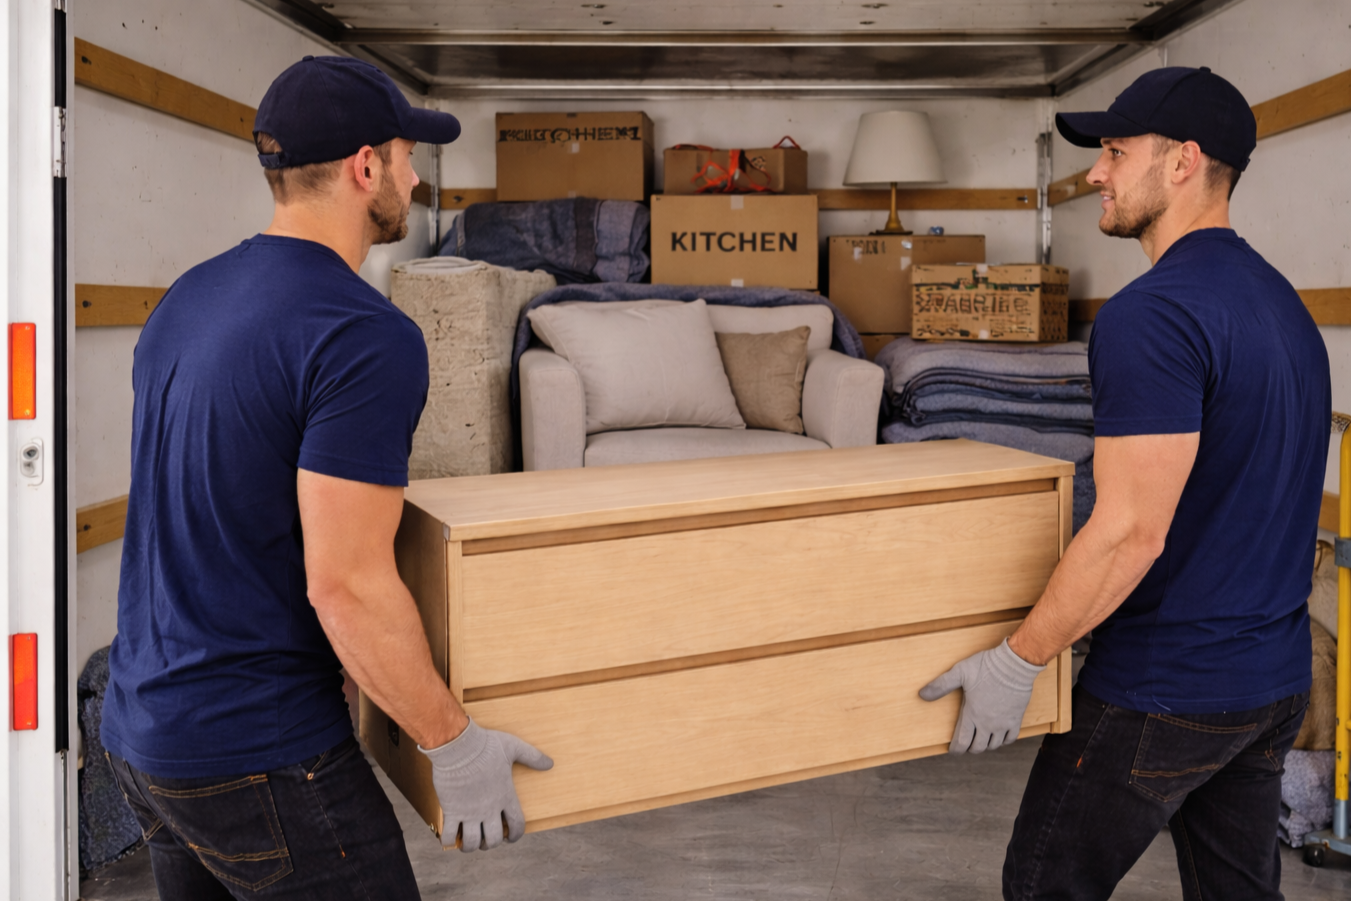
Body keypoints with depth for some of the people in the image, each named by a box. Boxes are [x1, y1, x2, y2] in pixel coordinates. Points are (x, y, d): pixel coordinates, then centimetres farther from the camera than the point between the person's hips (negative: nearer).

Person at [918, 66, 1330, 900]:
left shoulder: (1153, 315, -22)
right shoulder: (1284, 302, 8)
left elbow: (1132, 529, -26)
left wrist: (1019, 661, -17)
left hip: (1162, 691, -9)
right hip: (1278, 680, 9)